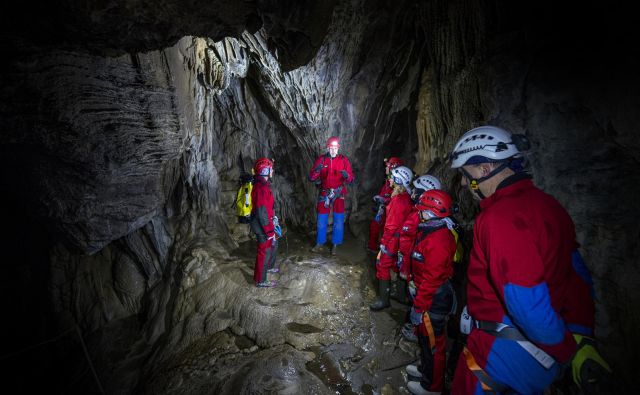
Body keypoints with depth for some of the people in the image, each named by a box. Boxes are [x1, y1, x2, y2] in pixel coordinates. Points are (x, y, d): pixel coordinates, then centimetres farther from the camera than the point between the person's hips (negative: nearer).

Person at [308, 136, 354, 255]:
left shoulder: (343, 160, -3)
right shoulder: (321, 159, -1)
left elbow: (351, 178, -6)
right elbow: (312, 177, -4)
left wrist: (347, 176, -29)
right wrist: (316, 170, -25)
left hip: (339, 193, -1)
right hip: (324, 193, 1)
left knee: (338, 220, 2)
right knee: (321, 220, 7)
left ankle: (335, 245, 17)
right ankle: (320, 243, 22)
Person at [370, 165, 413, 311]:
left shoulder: (399, 200, -24)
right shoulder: (406, 197, 4)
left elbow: (392, 225, -23)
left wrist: (383, 242, -16)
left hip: (393, 238, -9)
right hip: (400, 237, 9)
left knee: (382, 265, 0)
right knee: (395, 264, 23)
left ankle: (383, 300, 9)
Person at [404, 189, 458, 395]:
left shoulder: (438, 239, -29)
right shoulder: (431, 230, 4)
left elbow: (432, 278, -28)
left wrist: (418, 306, -21)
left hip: (434, 300, -10)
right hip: (427, 293, 10)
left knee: (432, 341, 10)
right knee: (424, 336, 26)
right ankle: (426, 369, 47)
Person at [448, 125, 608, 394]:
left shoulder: (500, 218, -28)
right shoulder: (546, 203, 3)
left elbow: (528, 305, -29)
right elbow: (576, 276, 7)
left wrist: (566, 351, -12)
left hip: (504, 352, -8)